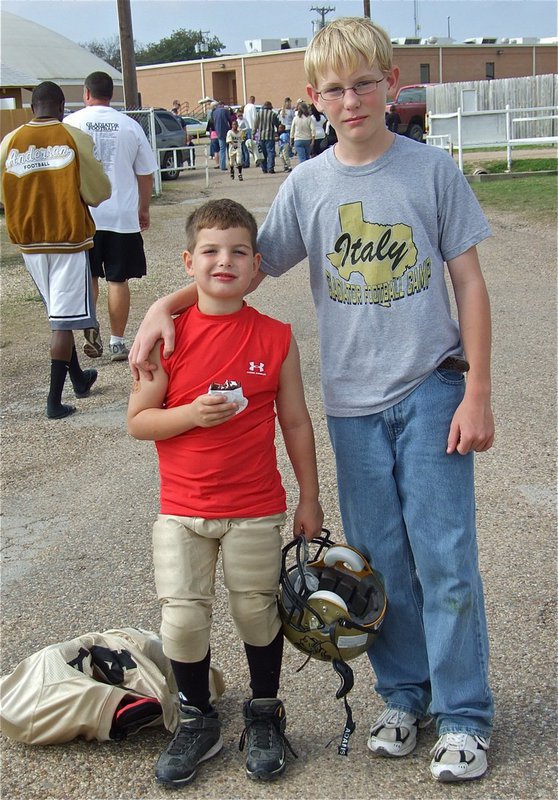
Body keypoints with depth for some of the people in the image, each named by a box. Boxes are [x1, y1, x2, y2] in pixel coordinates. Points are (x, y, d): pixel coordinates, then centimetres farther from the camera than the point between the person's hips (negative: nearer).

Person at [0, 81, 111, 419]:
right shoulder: (76, 139, -9)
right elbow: (98, 193, -5)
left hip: (30, 241, 5)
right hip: (69, 237, -4)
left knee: (58, 313, 20)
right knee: (64, 319, -1)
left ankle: (79, 379, 34)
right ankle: (55, 399, -2)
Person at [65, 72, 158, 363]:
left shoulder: (72, 123, -3)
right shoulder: (130, 126, 1)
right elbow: (145, 174, 7)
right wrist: (144, 209, 19)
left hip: (83, 215, 0)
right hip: (123, 215, 0)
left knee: (88, 276, 15)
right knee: (118, 280, 7)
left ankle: (90, 329, -3)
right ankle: (117, 342, 11)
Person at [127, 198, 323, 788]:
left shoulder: (275, 338, -3)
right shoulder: (169, 335, -6)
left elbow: (295, 422, 4)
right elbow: (137, 420, -3)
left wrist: (309, 499, 6)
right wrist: (191, 414, -21)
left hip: (255, 511, 0)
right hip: (181, 511, 0)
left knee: (257, 612, 12)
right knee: (182, 618, -1)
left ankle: (264, 714, 36)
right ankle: (197, 721, 25)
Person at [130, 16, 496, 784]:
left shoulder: (432, 168, -3)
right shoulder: (307, 184, 2)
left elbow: (469, 282, -1)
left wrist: (477, 391, -5)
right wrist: (166, 304, -4)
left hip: (431, 389, -2)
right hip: (354, 401, 2)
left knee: (445, 558, -1)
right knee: (380, 561, 10)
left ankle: (464, 715, 15)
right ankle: (403, 695, 29)